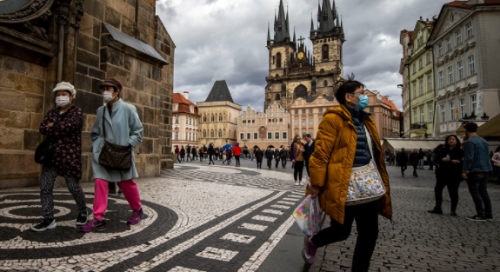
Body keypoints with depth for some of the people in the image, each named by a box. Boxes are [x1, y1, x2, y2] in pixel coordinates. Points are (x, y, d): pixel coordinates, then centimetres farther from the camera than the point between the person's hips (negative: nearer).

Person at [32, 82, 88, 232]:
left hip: (70, 156, -5)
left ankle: (83, 212, 24)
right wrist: (60, 129, -14)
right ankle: (48, 219, 7)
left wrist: (52, 127, -6)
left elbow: (68, 125, -20)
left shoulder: (77, 112, -2)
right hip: (51, 155, 5)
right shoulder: (52, 112, 13)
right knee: (45, 187, -1)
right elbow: (42, 129, 0)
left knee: (74, 187, 2)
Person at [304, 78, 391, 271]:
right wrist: (316, 184, -15)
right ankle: (311, 242, 37)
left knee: (369, 233, 11)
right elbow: (321, 153, -15)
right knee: (341, 231, 6)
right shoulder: (334, 118, -11)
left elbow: (374, 153, 19)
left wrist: (380, 181, 17)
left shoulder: (366, 120, 15)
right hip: (343, 188, -8)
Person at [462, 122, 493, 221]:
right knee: (483, 191, 14)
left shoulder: (470, 142, -15)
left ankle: (481, 215, -3)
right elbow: (486, 156, 21)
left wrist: (465, 171, -18)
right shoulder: (484, 141, 15)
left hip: (474, 171, -9)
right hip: (485, 170, 9)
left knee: (474, 192, -3)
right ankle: (488, 214, 18)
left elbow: (469, 158, -20)